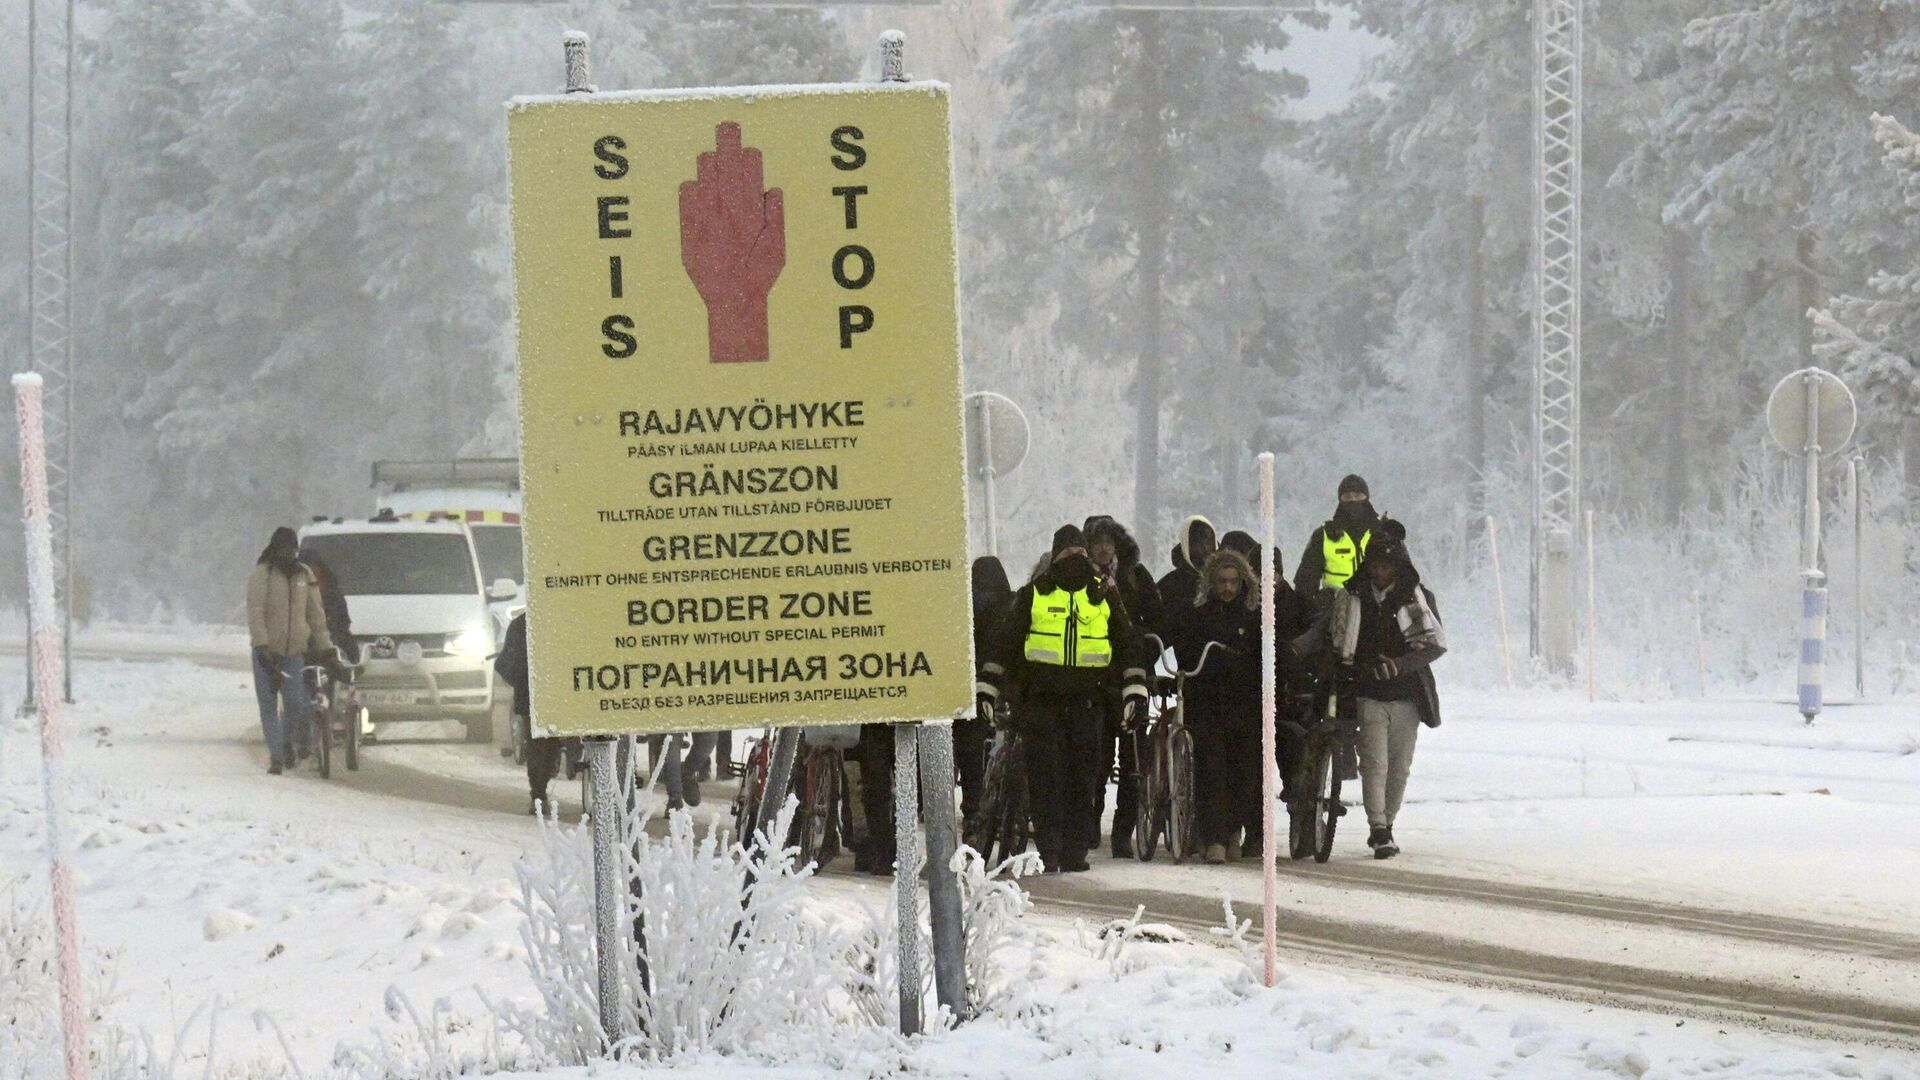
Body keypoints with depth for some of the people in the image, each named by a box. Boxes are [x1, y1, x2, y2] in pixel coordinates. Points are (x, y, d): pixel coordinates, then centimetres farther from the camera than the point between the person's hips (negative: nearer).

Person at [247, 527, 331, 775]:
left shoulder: (304, 575, 9)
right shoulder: (261, 574, -4)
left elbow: (315, 612, 15)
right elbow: (255, 612, -11)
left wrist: (324, 645, 12)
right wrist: (261, 643, -21)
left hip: (294, 650, 2)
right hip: (267, 650, -2)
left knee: (295, 702, -7)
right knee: (269, 705, -1)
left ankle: (289, 744, 17)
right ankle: (276, 757, 4)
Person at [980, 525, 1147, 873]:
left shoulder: (1104, 595, 10)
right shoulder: (1033, 595, 5)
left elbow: (1126, 643, 16)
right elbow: (1003, 641, 8)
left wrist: (1135, 688, 9)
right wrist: (986, 688, 2)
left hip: (1086, 702, 2)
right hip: (1042, 700, -1)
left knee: (1082, 778, 1)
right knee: (1046, 778, -7)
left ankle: (1075, 852, 6)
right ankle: (1048, 850, -6)